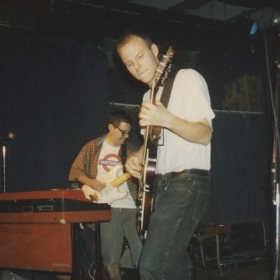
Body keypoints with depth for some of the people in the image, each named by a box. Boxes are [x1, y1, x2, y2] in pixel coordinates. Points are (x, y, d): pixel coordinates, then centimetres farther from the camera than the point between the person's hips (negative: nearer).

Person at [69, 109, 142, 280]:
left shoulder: (131, 150, 10)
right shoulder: (93, 147, 6)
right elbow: (76, 170, 6)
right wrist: (90, 182, -10)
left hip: (130, 207, 1)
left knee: (141, 253, -4)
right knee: (110, 256, 1)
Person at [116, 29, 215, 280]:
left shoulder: (187, 78, -6)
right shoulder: (149, 96, 18)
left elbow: (205, 134, -16)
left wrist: (167, 120, -33)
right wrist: (137, 157, 4)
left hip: (188, 181, -9)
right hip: (160, 184, 9)